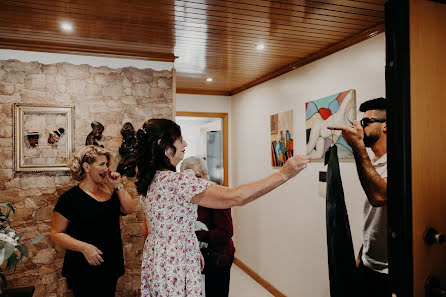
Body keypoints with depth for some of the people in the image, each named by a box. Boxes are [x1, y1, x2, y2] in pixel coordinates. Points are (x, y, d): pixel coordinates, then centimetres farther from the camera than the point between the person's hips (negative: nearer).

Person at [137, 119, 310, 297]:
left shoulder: (148, 182, 4)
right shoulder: (176, 181, -25)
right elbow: (234, 198, -31)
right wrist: (284, 174, -29)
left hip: (153, 264, 9)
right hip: (174, 272, -9)